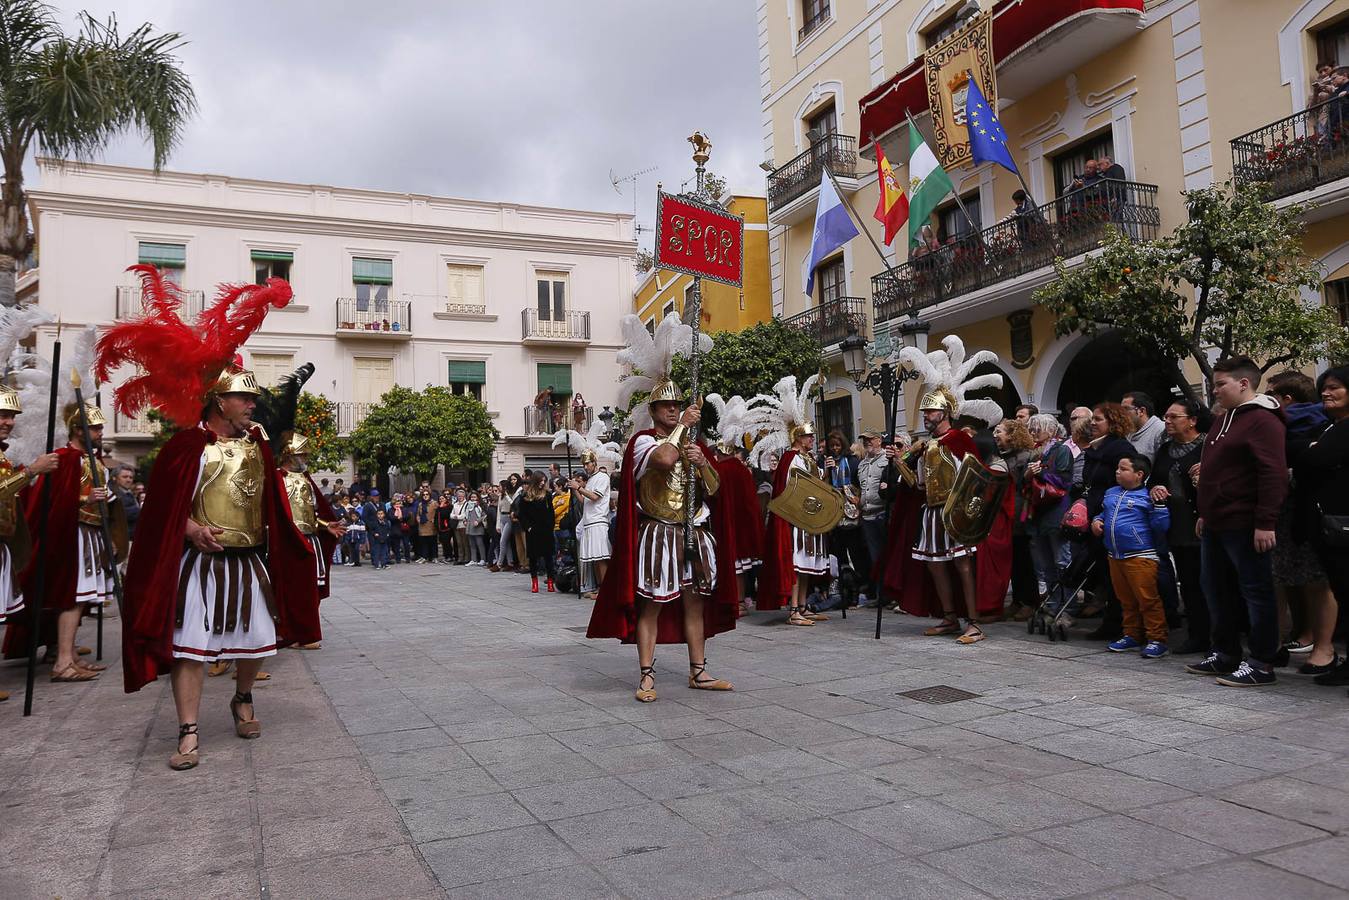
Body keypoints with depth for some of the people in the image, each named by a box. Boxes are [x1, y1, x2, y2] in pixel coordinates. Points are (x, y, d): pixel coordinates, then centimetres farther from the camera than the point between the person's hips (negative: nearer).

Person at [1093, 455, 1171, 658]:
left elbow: (1161, 526, -11)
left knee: (1147, 599, -5)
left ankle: (1157, 639, 4)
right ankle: (1132, 635, 28)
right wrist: (1096, 521, 10)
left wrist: (1159, 503, -16)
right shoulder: (1111, 493, 13)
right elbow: (1103, 513, 26)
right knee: (1126, 599, 16)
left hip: (1140, 556, -7)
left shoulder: (1147, 496, -8)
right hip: (1115, 556, 7)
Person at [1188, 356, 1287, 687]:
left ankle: (1261, 664, 6)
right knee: (1216, 588, 15)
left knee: (1255, 591, -1)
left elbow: (1274, 474, -20)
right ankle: (1225, 653, 26)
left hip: (1244, 526, -10)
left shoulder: (1262, 420, -12)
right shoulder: (1225, 419, 18)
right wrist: (1205, 513, 22)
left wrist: (1266, 523, -23)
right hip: (1216, 524, 10)